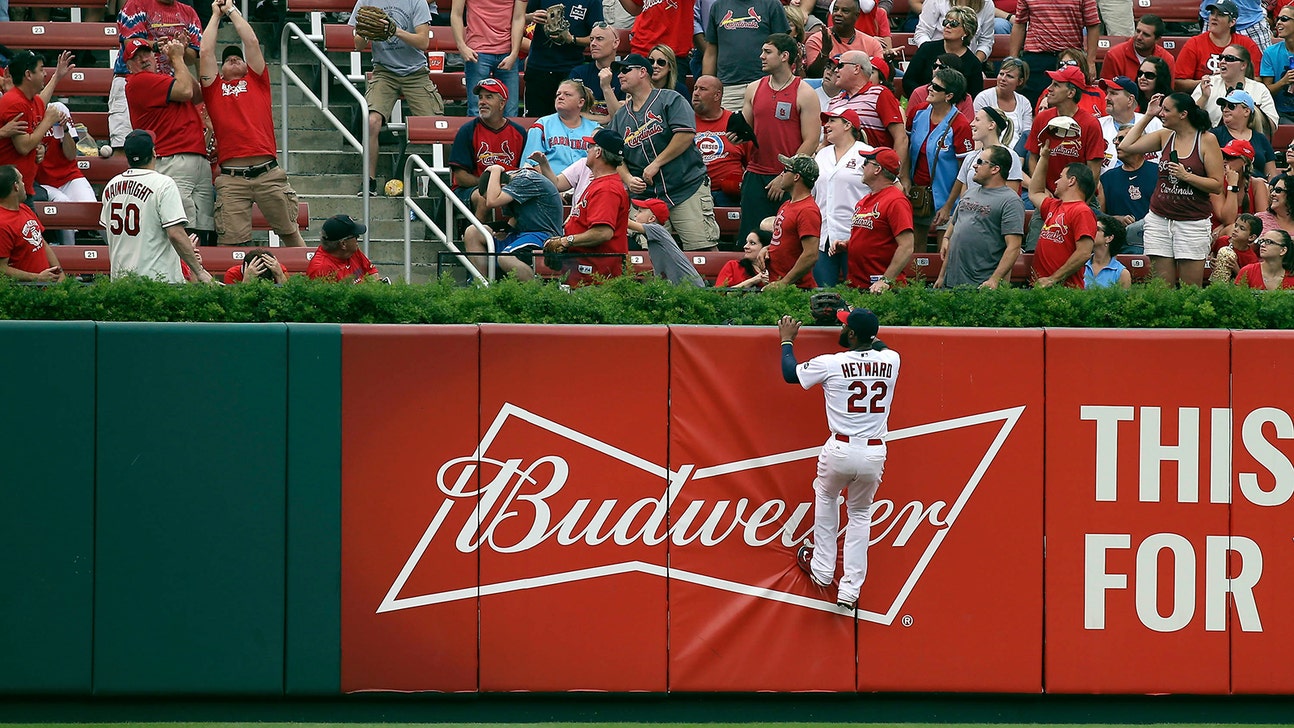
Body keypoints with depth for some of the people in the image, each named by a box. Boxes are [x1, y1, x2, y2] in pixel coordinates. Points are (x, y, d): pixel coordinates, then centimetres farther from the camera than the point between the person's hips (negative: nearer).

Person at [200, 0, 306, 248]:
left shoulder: (256, 81, 19)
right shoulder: (214, 87, 17)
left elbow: (252, 41, 15)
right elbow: (205, 52, 12)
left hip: (268, 173, 1)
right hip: (231, 178, -1)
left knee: (290, 232, 5)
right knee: (231, 242, -6)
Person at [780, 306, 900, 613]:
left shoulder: (830, 364, -10)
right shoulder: (890, 361, 0)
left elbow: (790, 374, 8)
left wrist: (787, 340, 23)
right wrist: (860, 327, 38)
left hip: (840, 450, -3)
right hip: (875, 454, 3)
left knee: (825, 496, 28)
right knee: (860, 513, 21)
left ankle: (822, 570, 28)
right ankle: (850, 590, 14)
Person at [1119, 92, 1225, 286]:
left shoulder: (1207, 140, -4)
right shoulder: (1165, 136, 10)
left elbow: (1217, 185, -6)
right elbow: (1126, 146, 6)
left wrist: (1186, 176, -18)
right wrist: (1147, 116, 8)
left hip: (1193, 222, -4)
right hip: (1160, 218, 4)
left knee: (1191, 291, -5)